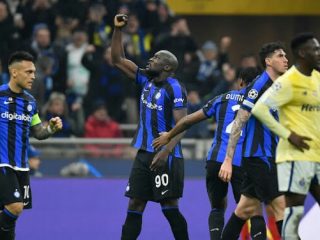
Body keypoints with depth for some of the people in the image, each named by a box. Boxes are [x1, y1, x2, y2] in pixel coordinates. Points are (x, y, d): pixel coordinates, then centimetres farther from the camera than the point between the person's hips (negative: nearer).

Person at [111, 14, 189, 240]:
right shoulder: (146, 80, 10)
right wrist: (118, 30, 6)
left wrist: (165, 153, -26)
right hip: (144, 153, 8)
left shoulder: (174, 88, -12)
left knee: (169, 205, -7)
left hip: (165, 155, -8)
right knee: (135, 204, 6)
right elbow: (118, 59, 17)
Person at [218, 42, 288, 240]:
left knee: (246, 209, 12)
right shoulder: (259, 86, -13)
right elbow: (239, 122, -15)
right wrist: (228, 160, -18)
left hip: (270, 157, 9)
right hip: (258, 156, -9)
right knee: (281, 206, -11)